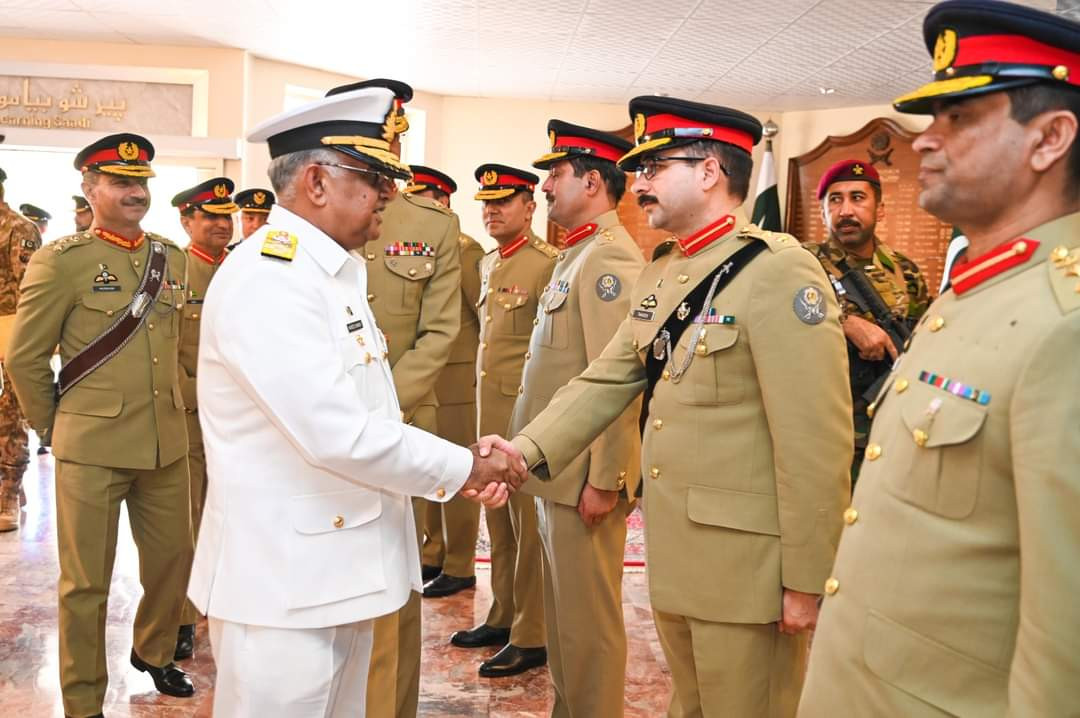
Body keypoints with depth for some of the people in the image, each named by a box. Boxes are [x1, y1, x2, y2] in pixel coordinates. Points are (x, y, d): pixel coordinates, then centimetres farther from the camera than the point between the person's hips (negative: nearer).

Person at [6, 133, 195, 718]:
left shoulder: (171, 258, 7)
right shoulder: (60, 261, -8)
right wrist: (54, 428, 4)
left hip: (166, 444, 5)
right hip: (92, 449, -5)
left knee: (174, 558, 16)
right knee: (86, 582, 7)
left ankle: (153, 652, 43)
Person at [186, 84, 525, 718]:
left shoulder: (334, 275, 13)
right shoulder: (268, 279, -20)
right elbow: (338, 434, -26)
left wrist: (464, 467, 1)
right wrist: (463, 469, -14)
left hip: (336, 570, 9)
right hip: (285, 583, -9)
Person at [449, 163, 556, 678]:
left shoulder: (547, 263, -12)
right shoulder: (487, 263, 14)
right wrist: (482, 401, 17)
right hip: (489, 412, 8)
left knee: (528, 528, 1)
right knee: (498, 524, 16)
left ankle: (531, 638, 13)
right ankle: (502, 617, 29)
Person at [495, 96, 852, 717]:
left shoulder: (779, 272, -17)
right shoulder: (661, 273, 11)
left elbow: (817, 443, -19)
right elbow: (605, 381, 6)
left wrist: (806, 582, -16)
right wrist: (526, 451, -9)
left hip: (746, 566, -8)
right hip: (673, 559, 8)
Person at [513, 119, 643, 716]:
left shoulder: (611, 258, -17)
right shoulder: (576, 254, 14)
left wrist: (604, 481, -21)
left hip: (585, 476, -10)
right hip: (555, 468, 10)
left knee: (587, 614, 4)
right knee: (563, 606, 20)